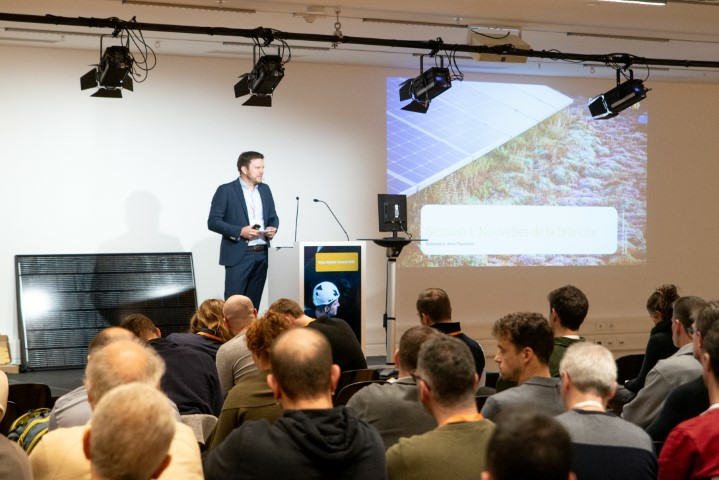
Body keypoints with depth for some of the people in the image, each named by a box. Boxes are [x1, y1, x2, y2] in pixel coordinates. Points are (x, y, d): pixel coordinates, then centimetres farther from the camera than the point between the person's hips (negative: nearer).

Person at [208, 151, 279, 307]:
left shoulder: (265, 189, 13)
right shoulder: (226, 190, -5)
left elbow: (273, 217, 20)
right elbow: (213, 222, -8)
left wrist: (273, 228, -3)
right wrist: (240, 231, -19)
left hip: (261, 255, 6)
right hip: (238, 255, -5)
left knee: (253, 303, 8)